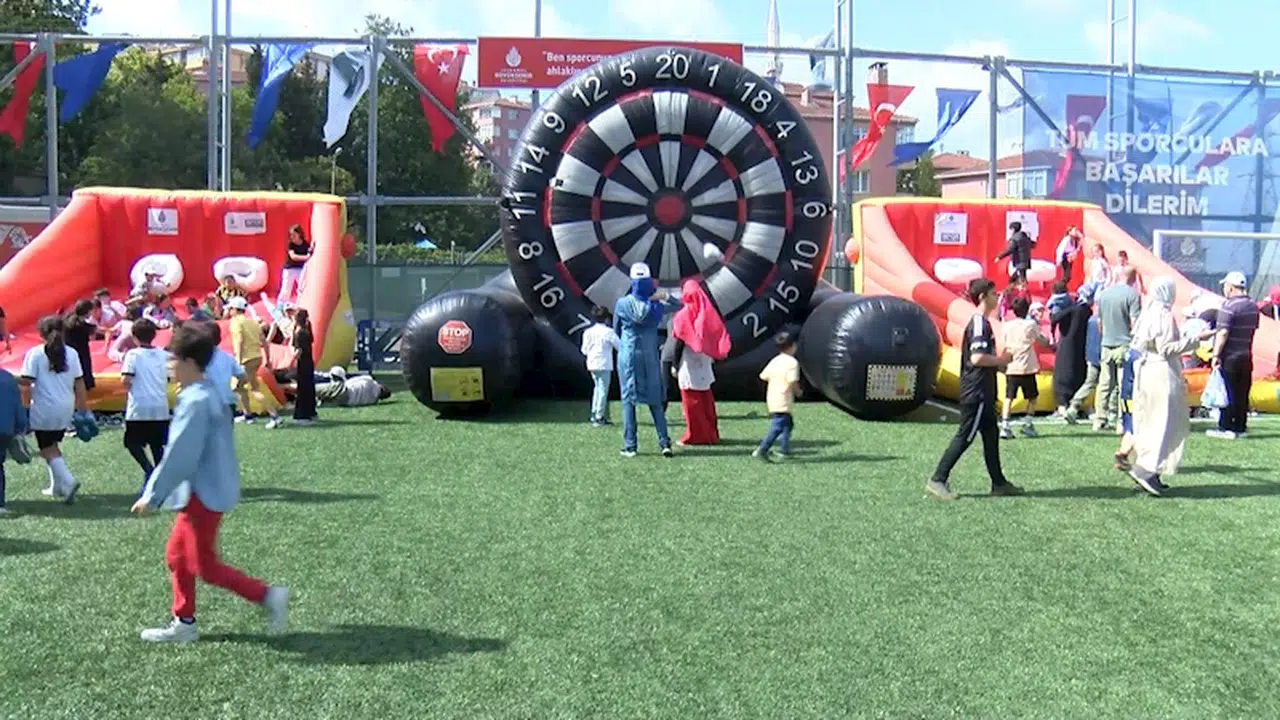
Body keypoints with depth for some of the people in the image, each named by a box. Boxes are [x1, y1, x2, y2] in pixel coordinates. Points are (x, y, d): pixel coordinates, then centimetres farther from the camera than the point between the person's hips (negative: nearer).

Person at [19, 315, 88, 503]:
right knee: (53, 445, 22)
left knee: (47, 448, 2)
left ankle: (67, 480, -18)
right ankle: (57, 486, 24)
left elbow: (26, 381, -14)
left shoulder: (35, 353, -8)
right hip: (65, 409, 5)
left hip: (44, 410, -5)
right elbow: (79, 383, 5)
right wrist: (83, 408, 11)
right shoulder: (71, 354, 3)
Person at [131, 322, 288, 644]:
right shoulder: (209, 393, 9)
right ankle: (183, 622, 24)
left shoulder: (195, 402, -22)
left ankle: (267, 596, 1)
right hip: (208, 489, 10)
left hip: (206, 494, -10)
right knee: (176, 555, 16)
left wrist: (151, 496, -15)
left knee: (203, 565, 0)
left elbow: (179, 456, -22)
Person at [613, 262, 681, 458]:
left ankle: (629, 446, 1)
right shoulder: (656, 306, -3)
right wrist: (665, 296, 0)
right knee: (655, 401, 9)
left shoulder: (622, 304, -6)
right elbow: (678, 306, 15)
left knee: (628, 400, 4)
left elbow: (616, 330, 6)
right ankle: (665, 442, 2)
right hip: (650, 356, 2)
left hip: (628, 356, -1)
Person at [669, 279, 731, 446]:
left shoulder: (683, 316, -12)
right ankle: (710, 434, 19)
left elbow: (679, 343, -11)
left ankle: (694, 436, 3)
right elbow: (719, 336, 4)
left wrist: (675, 365, -4)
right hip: (704, 363, 5)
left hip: (688, 365, -5)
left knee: (691, 402, 2)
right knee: (706, 400, 14)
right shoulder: (707, 312, 3)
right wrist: (712, 357, 12)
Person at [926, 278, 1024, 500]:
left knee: (991, 435, 14)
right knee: (965, 436, -7)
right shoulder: (979, 323, -17)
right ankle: (938, 480, -4)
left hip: (982, 393, 10)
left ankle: (999, 483, 21)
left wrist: (998, 362, 13)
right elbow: (977, 358, -27)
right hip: (976, 392, -10)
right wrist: (1000, 360, -12)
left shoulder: (981, 322, 16)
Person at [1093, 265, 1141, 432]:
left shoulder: (1103, 294, 8)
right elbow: (1134, 323, -13)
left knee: (1104, 384, 10)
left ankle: (1100, 420, 12)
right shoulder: (1131, 294, -10)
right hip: (1125, 346, -5)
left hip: (1107, 345, 5)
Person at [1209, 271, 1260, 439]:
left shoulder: (1229, 306, -15)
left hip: (1229, 356, -7)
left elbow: (1223, 332, -22)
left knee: (1227, 392, -1)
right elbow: (1252, 329, 17)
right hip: (1246, 355, 7)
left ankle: (1226, 428, 1)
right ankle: (1240, 427, 15)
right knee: (1242, 394, 11)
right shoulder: (1253, 306, 10)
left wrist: (1216, 355, -19)